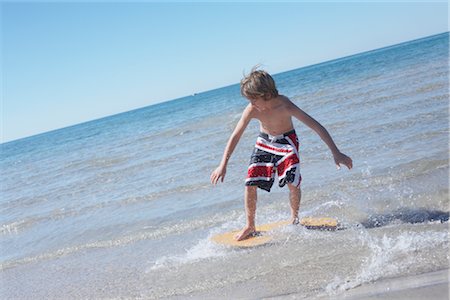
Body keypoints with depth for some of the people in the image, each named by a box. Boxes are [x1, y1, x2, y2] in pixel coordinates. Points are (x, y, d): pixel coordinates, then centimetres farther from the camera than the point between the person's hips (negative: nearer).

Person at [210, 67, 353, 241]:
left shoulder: (285, 106, -34)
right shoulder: (252, 110, -25)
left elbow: (316, 126, -33)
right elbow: (235, 136, -15)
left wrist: (336, 153, -37)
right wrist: (223, 165, -14)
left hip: (287, 142, -2)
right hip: (264, 143, 3)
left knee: (293, 183, -16)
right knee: (250, 184, -5)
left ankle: (294, 218, 14)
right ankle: (250, 226, 13)